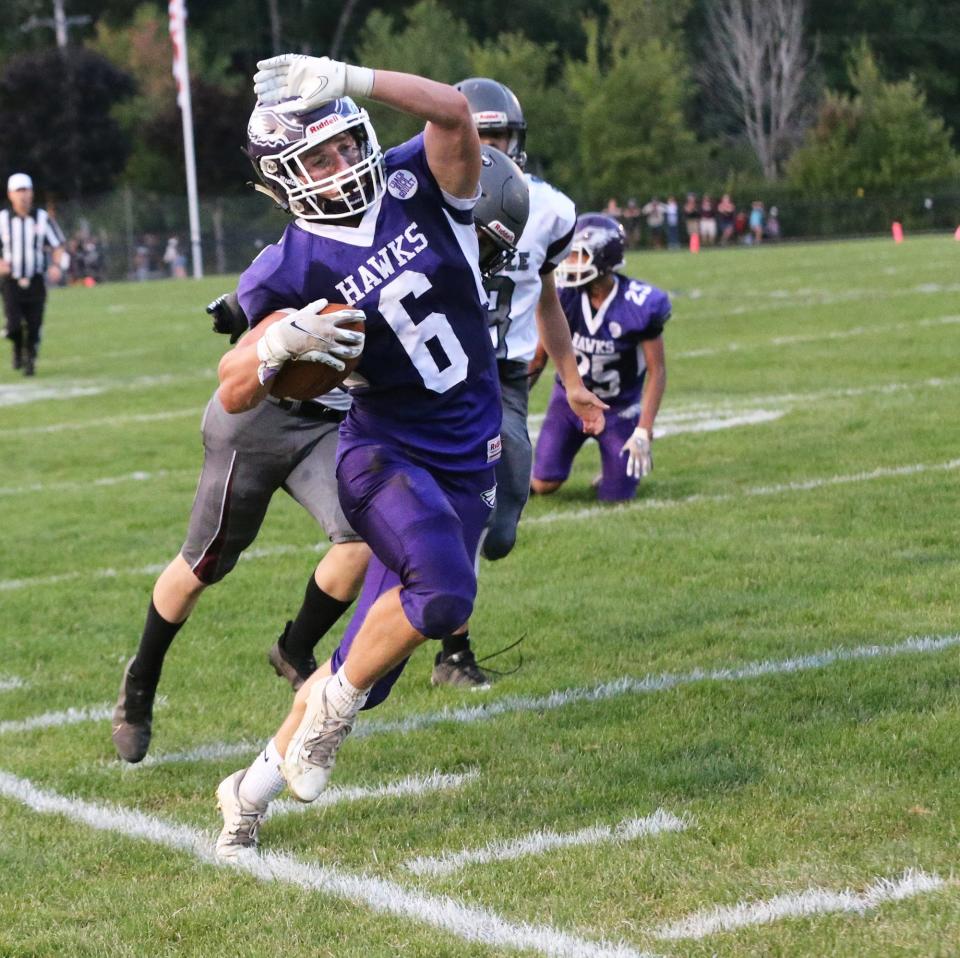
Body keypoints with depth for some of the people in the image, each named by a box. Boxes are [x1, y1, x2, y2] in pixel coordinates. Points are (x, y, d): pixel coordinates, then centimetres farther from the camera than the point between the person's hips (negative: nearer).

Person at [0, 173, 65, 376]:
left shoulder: (42, 218, -1)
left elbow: (58, 246, 5)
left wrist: (56, 265, -14)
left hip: (35, 282, 1)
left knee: (34, 327, 0)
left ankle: (30, 360, 22)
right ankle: (18, 350, 20)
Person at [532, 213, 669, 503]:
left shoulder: (640, 305, -23)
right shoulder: (562, 298, -15)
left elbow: (657, 371, -16)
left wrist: (644, 432, -22)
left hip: (619, 408, -2)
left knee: (615, 496, -5)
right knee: (544, 485, -8)